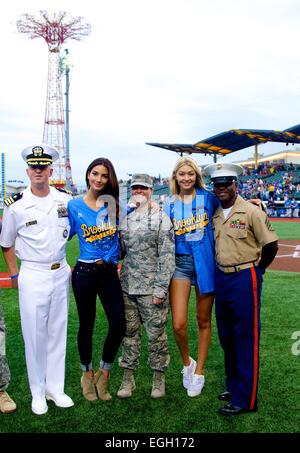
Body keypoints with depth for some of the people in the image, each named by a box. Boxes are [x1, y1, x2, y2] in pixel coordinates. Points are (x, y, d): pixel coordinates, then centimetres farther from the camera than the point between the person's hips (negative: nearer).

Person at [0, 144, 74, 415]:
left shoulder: (65, 200, 2)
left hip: (61, 273, 3)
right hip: (32, 276, -3)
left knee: (58, 332, 11)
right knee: (35, 336, 3)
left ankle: (55, 388, 25)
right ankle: (38, 392, 19)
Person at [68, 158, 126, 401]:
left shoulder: (114, 205, 4)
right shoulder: (74, 205, -1)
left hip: (109, 272, 2)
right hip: (84, 272, -2)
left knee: (118, 324, -4)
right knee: (87, 325, 9)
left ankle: (103, 373, 19)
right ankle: (87, 374, 31)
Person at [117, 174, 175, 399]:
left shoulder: (161, 218, -4)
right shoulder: (125, 218, 11)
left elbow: (167, 256, -9)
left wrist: (160, 288, -13)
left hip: (152, 287, -4)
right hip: (127, 286, 5)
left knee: (156, 333, 3)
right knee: (129, 332, 10)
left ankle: (159, 378, 19)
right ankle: (128, 378, 21)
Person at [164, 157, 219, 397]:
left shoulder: (208, 197, 3)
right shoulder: (170, 204, 8)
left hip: (205, 262, 0)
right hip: (180, 262, 1)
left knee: (204, 321, 10)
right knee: (179, 324, -9)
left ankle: (199, 371, 28)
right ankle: (187, 362, 21)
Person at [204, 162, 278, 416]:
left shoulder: (250, 211, -11)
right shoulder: (214, 215, 7)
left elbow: (271, 245, -8)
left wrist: (255, 269, 1)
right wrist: (223, 269, 9)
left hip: (245, 279, -7)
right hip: (221, 278, 7)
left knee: (246, 338, 0)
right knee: (226, 336, 17)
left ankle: (245, 399, 10)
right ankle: (234, 385, 34)